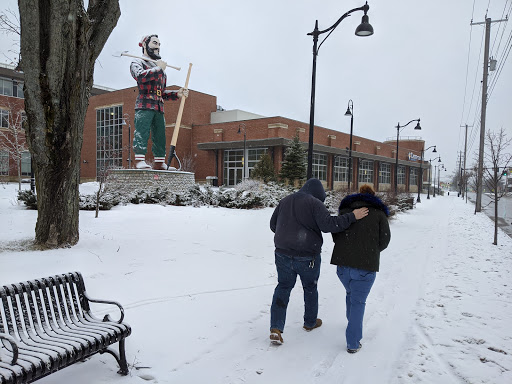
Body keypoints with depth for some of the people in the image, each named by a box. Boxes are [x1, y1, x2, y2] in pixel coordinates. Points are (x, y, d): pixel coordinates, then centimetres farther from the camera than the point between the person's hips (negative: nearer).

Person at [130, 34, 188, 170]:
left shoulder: (161, 69, 28)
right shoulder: (137, 62, 9)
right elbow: (140, 76, -16)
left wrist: (177, 94, 11)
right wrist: (159, 69, -9)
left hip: (159, 107, 6)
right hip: (144, 105, -6)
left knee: (160, 136, 3)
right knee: (142, 132, -14)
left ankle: (160, 163, 5)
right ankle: (140, 160, -16)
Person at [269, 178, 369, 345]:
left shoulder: (285, 201, 7)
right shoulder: (315, 203, -11)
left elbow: (273, 225, 13)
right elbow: (328, 224, -23)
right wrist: (352, 217, -18)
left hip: (283, 254, 4)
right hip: (307, 257, -3)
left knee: (283, 288, 14)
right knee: (310, 288, 19)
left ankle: (276, 328, 3)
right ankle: (310, 322, 38)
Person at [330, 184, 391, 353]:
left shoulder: (345, 210, 10)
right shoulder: (379, 213, 4)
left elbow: (335, 235, 8)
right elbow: (384, 240, 1)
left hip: (343, 262, 3)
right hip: (366, 265, -3)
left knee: (351, 293, 27)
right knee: (358, 301, 8)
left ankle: (353, 323, 44)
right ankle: (353, 343, 7)